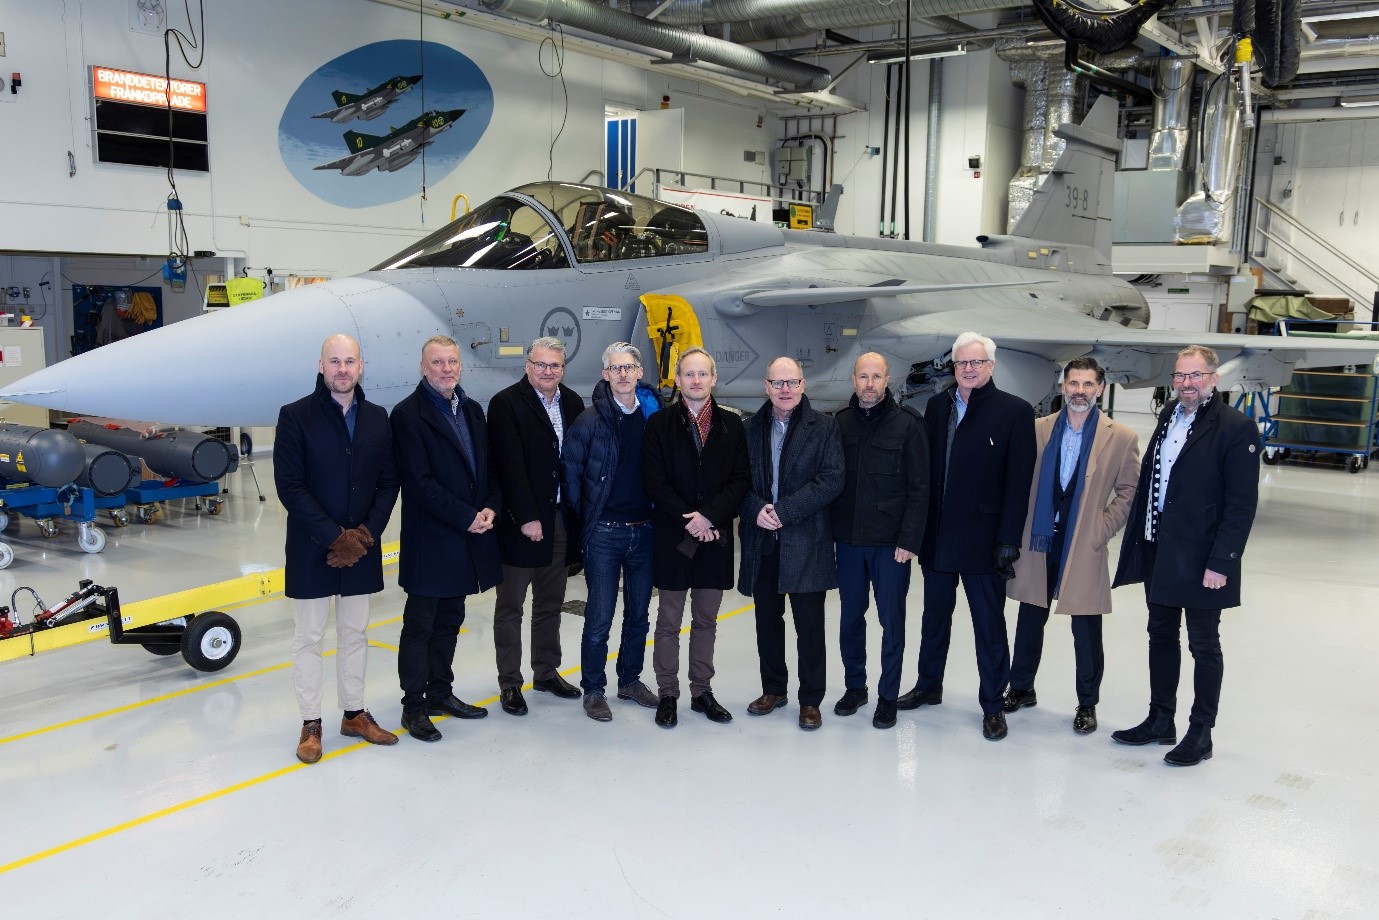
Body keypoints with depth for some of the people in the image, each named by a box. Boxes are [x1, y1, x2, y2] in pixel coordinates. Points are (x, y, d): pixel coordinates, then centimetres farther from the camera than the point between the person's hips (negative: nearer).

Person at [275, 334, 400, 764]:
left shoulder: (377, 418, 5)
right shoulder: (296, 416, -7)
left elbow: (389, 483, 4)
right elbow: (290, 486, -12)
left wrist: (366, 533, -9)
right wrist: (333, 537, -17)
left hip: (362, 547, 4)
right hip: (312, 548, -3)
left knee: (355, 633, 13)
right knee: (309, 637, 6)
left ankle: (355, 714, 26)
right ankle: (311, 723, 16)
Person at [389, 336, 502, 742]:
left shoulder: (471, 410, 12)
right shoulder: (409, 414, -10)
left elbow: (488, 466, 14)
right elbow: (420, 481, -16)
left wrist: (491, 508, -4)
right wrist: (467, 517, -17)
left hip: (467, 539, 7)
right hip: (430, 540, -7)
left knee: (449, 620, 16)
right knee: (420, 624, 3)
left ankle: (440, 693, 28)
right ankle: (413, 706, 12)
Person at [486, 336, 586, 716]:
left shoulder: (572, 402, 8)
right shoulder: (506, 403, -9)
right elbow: (510, 466, -15)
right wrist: (527, 517, -18)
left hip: (561, 518, 6)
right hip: (520, 521, -6)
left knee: (551, 603, 16)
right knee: (510, 606, 4)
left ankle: (546, 672, 30)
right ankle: (509, 683, 14)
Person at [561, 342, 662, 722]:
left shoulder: (654, 416, 1)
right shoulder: (590, 420, -7)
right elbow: (570, 471, -2)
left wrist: (658, 513, 3)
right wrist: (585, 515, 0)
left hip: (644, 531, 4)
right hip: (603, 534, -3)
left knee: (638, 615, 14)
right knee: (599, 618, 0)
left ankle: (630, 680, 30)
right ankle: (593, 690, 15)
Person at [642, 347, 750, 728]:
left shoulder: (731, 424, 5)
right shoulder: (660, 423, 0)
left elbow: (739, 480, 0)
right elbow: (655, 482, -6)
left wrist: (710, 516, -14)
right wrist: (688, 521, -14)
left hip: (715, 536, 2)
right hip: (672, 538, -2)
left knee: (706, 621, 11)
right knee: (669, 621, 5)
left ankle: (702, 691, 23)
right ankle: (667, 694, 16)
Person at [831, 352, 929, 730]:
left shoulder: (908, 424, -6)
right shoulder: (840, 423, 4)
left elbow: (919, 489, -7)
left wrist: (909, 540, -12)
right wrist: (828, 532, 1)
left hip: (891, 543, -3)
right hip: (848, 540, 3)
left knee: (891, 621, 5)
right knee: (850, 618, 13)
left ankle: (888, 696, 17)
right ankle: (854, 686, 28)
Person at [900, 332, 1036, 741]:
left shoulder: (1015, 411, -8)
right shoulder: (937, 406, 6)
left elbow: (1018, 481, -11)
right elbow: (925, 468, 6)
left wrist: (1008, 541, -14)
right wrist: (918, 525, 3)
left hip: (982, 539, -4)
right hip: (936, 536, 5)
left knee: (989, 626, 7)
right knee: (934, 618, 18)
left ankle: (993, 705, 19)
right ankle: (928, 686, 35)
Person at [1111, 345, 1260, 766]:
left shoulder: (1236, 428, -14)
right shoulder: (1169, 415, 8)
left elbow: (1242, 505, -16)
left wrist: (1221, 563, -20)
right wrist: (1140, 539, 8)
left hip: (1201, 559, -7)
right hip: (1157, 552, 7)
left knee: (1204, 647, 7)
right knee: (1161, 637, 17)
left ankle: (1200, 734, 19)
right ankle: (1160, 721, 30)